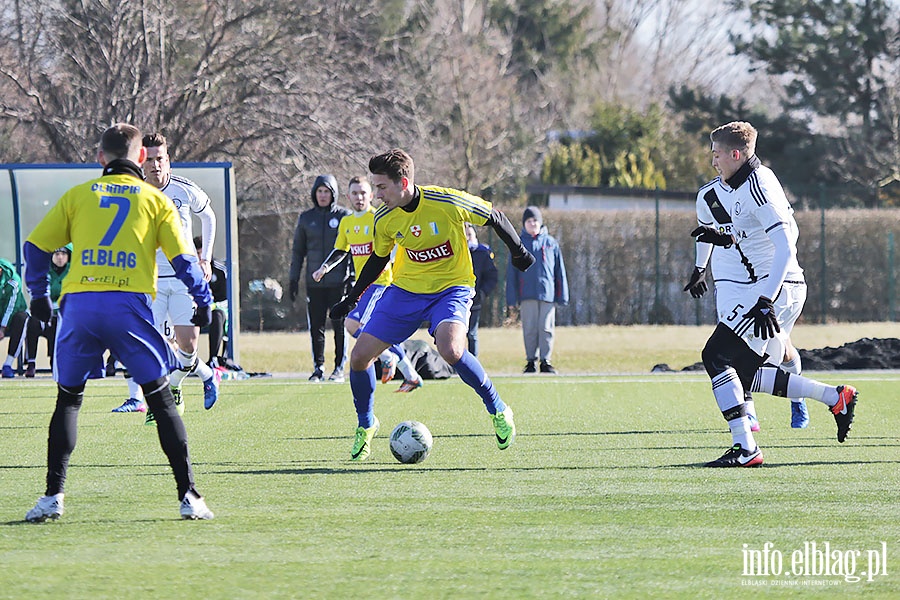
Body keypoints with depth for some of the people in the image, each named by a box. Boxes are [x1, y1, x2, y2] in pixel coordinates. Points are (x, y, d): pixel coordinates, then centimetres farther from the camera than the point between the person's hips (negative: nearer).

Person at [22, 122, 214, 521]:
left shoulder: (77, 195, 15)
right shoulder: (154, 200, 11)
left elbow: (35, 247, 12)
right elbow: (183, 257, 6)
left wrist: (38, 294, 24)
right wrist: (204, 301, 16)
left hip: (78, 304, 1)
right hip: (131, 303, -1)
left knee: (68, 398, 14)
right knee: (161, 398, 6)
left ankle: (53, 495, 6)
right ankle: (188, 496, 1)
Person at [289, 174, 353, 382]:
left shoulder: (344, 216, 3)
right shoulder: (306, 218, 11)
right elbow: (298, 250, 16)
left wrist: (353, 276, -5)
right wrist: (294, 278, 11)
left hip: (338, 281, -3)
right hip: (314, 282, 3)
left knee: (339, 325, -2)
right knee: (316, 326, 3)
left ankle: (339, 368, 3)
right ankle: (318, 367, 10)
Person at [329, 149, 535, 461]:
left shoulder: (448, 203, -23)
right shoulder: (384, 219, -9)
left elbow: (493, 217, -5)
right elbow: (378, 258, 12)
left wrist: (518, 251, 2)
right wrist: (352, 298, 16)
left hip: (452, 288, -5)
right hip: (405, 290, 5)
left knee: (450, 350, -33)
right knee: (360, 356, -5)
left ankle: (498, 410, -10)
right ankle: (365, 426, 22)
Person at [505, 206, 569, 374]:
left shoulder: (550, 243, 9)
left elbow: (560, 271, 11)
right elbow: (512, 272, 6)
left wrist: (562, 295, 6)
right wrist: (511, 298, 0)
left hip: (547, 293, 0)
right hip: (527, 295, 0)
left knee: (546, 328, -2)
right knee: (530, 329, 1)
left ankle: (545, 360, 4)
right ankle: (531, 360, 8)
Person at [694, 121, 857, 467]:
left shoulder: (757, 188, -16)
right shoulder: (743, 184, 15)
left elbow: (786, 246, -23)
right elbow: (788, 229, 26)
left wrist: (766, 302, -29)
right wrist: (729, 240, 21)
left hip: (774, 285, -10)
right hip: (772, 286, 10)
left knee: (716, 356, -12)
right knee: (743, 374, 11)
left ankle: (745, 448, -15)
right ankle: (835, 398, 13)